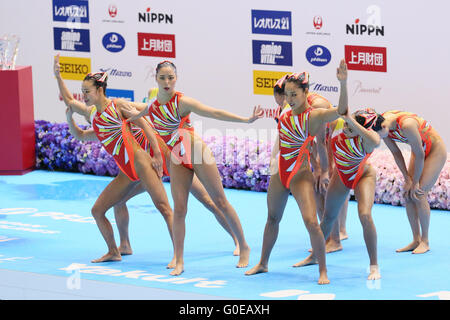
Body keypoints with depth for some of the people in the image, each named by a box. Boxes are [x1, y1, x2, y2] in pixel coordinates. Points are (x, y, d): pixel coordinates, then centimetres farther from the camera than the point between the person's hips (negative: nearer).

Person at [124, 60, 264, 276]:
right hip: (177, 160, 5)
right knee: (179, 209, -3)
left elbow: (215, 113, -18)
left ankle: (244, 247, 14)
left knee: (220, 202, 2)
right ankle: (179, 262, 1)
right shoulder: (153, 107, 3)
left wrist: (246, 120, -23)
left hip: (198, 153, -5)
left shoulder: (182, 102, -14)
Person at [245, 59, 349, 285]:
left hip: (300, 174, -7)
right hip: (280, 172, 7)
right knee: (272, 218, 20)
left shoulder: (314, 116, -17)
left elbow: (341, 110, -35)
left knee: (310, 221, -18)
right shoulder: (286, 113, 3)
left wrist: (343, 83, -46)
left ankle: (323, 271, -8)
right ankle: (263, 264, 36)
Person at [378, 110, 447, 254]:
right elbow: (396, 153, -2)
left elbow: (420, 155, -28)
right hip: (419, 151, 7)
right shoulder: (383, 126, -14)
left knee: (419, 194, -14)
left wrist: (415, 182, -17)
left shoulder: (406, 125, -38)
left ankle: (425, 241, -5)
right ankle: (416, 240, 5)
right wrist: (407, 179, -3)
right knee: (408, 194, -2)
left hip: (436, 151, -7)